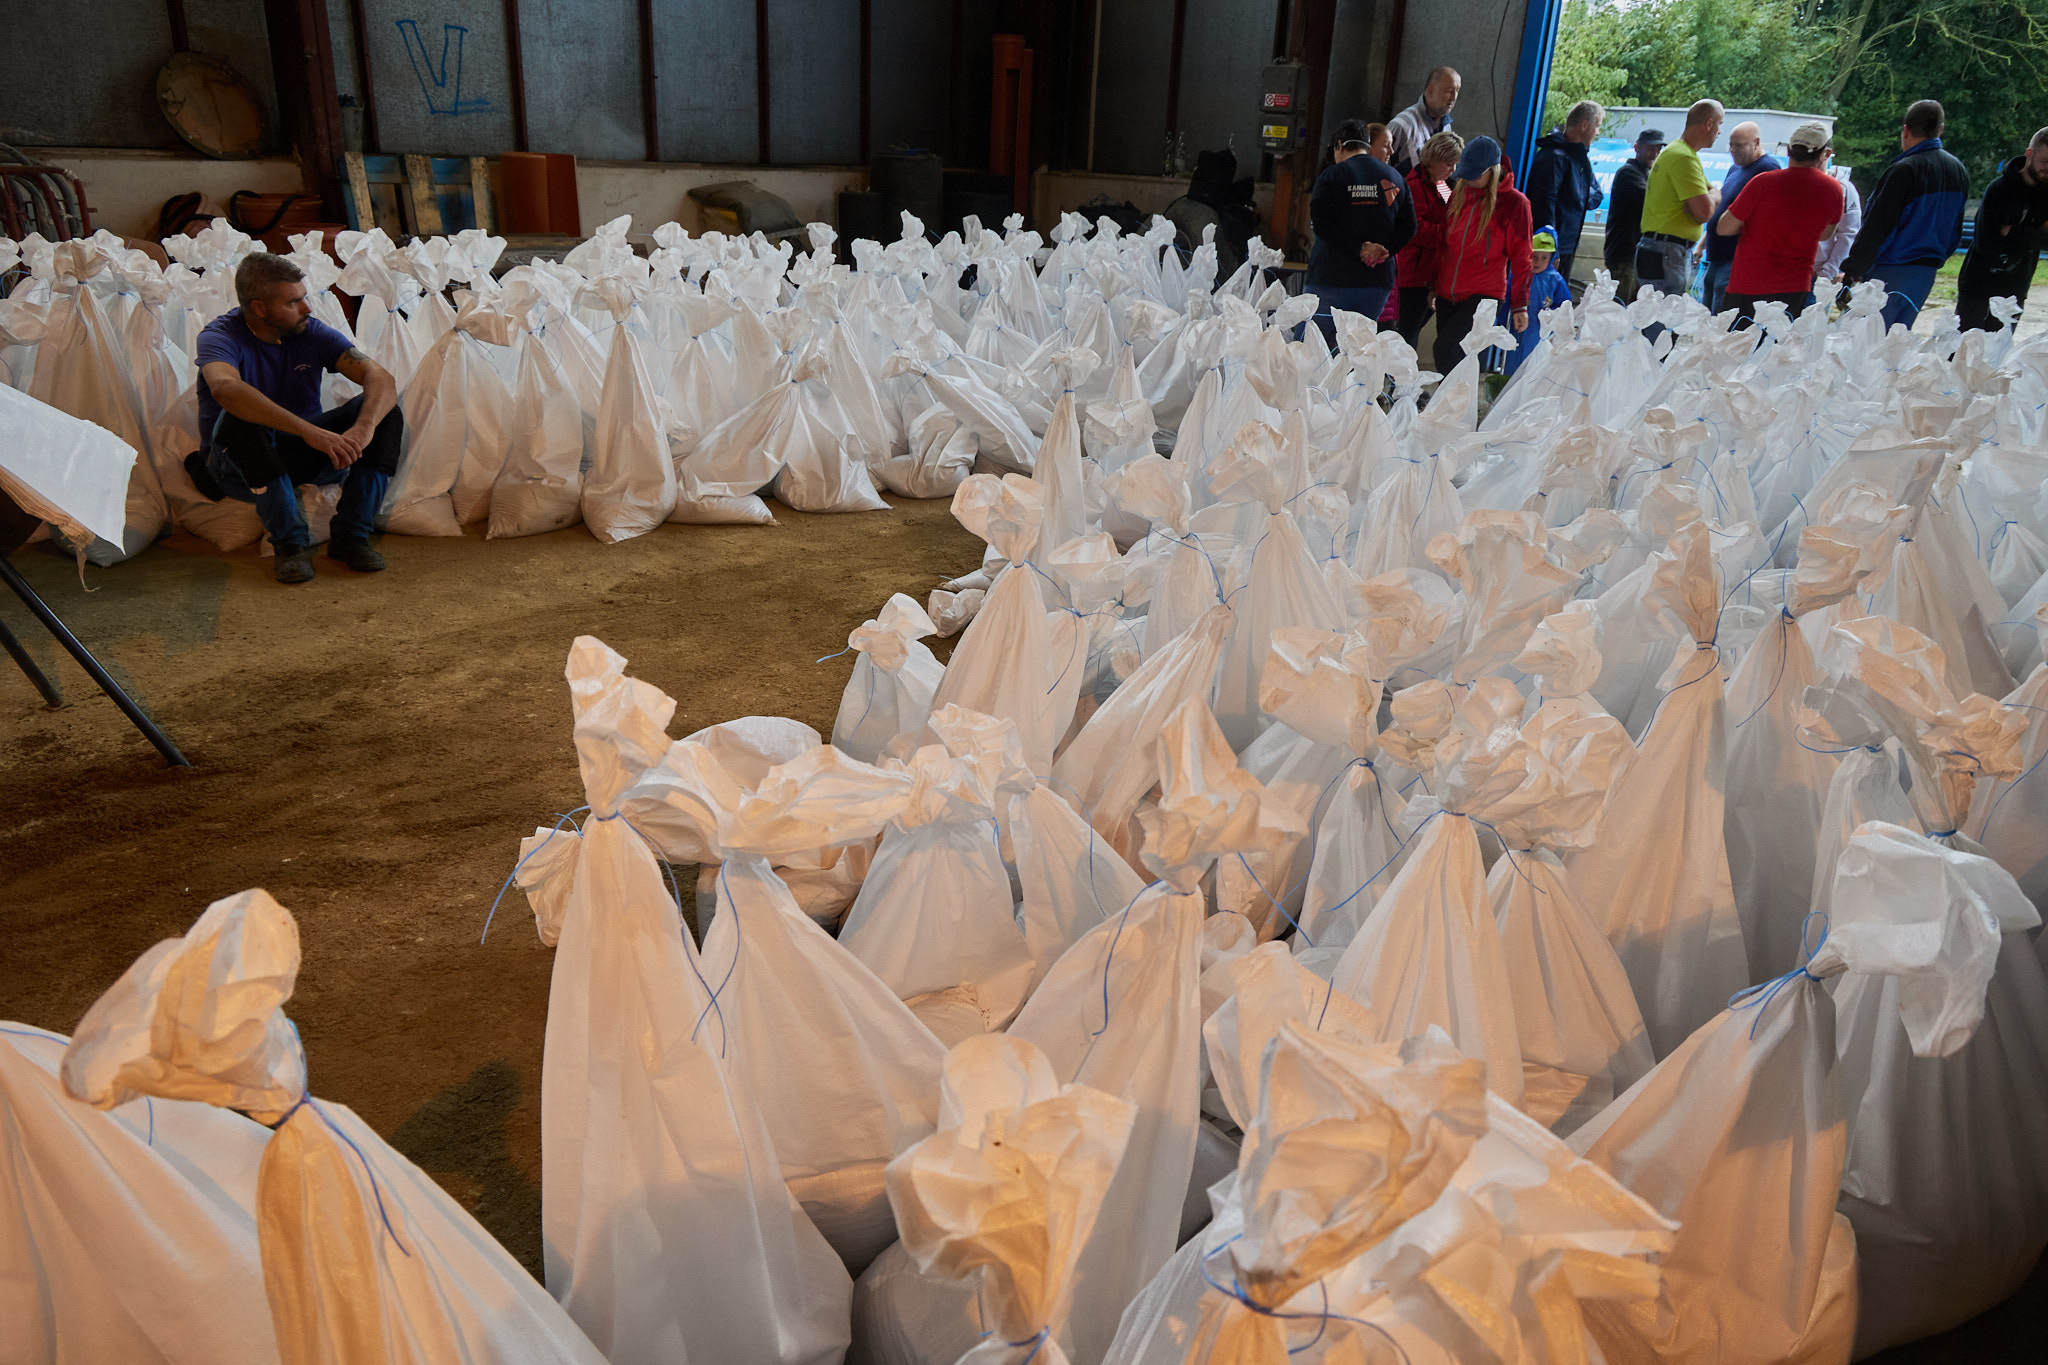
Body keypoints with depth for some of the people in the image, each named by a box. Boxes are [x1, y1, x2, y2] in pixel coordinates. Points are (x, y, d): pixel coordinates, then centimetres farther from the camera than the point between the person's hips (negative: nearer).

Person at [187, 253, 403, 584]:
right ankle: (290, 542, -25)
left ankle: (351, 537, -17)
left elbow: (380, 377, -18)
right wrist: (309, 430, -51)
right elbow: (225, 388, -40)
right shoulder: (219, 336, -16)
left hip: (303, 457, 4)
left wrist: (363, 428, -40)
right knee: (240, 420, -37)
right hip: (241, 467, -3)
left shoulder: (311, 332, -4)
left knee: (382, 409, -18)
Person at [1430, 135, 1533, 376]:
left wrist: (1519, 304, -3)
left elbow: (1521, 257, -3)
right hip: (1447, 293, 6)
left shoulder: (1514, 202, -5)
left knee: (1446, 347, -23)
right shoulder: (1459, 195, 10)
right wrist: (1434, 283, 20)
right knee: (1447, 352, 8)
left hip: (1483, 293, -6)